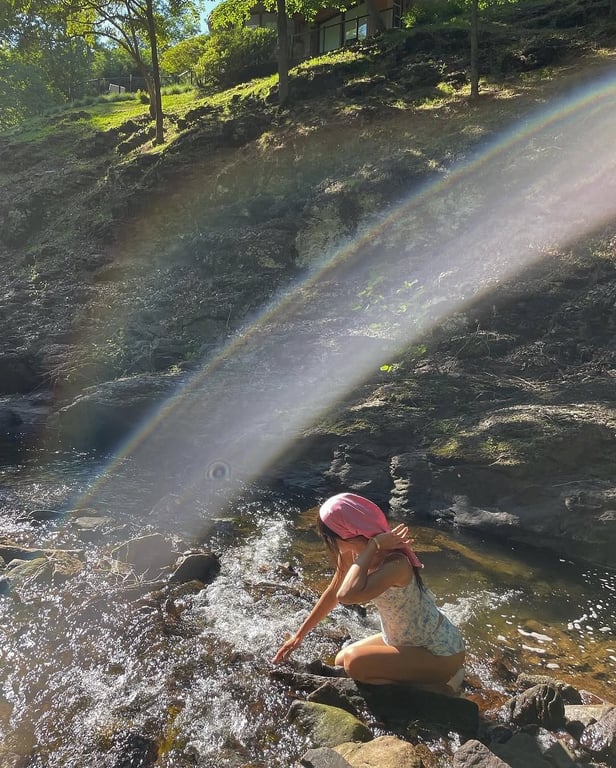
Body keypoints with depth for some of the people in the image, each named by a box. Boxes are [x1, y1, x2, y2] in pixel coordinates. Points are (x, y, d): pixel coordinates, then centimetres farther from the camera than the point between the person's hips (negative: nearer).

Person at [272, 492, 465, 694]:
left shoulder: (395, 564, -34)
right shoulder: (352, 553, -9)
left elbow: (347, 595, -51)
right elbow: (333, 592, 8)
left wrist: (373, 545, -40)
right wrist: (299, 635, 13)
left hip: (441, 652, -9)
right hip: (404, 640, 9)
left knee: (355, 663, -23)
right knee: (342, 661, 11)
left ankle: (437, 687, -4)